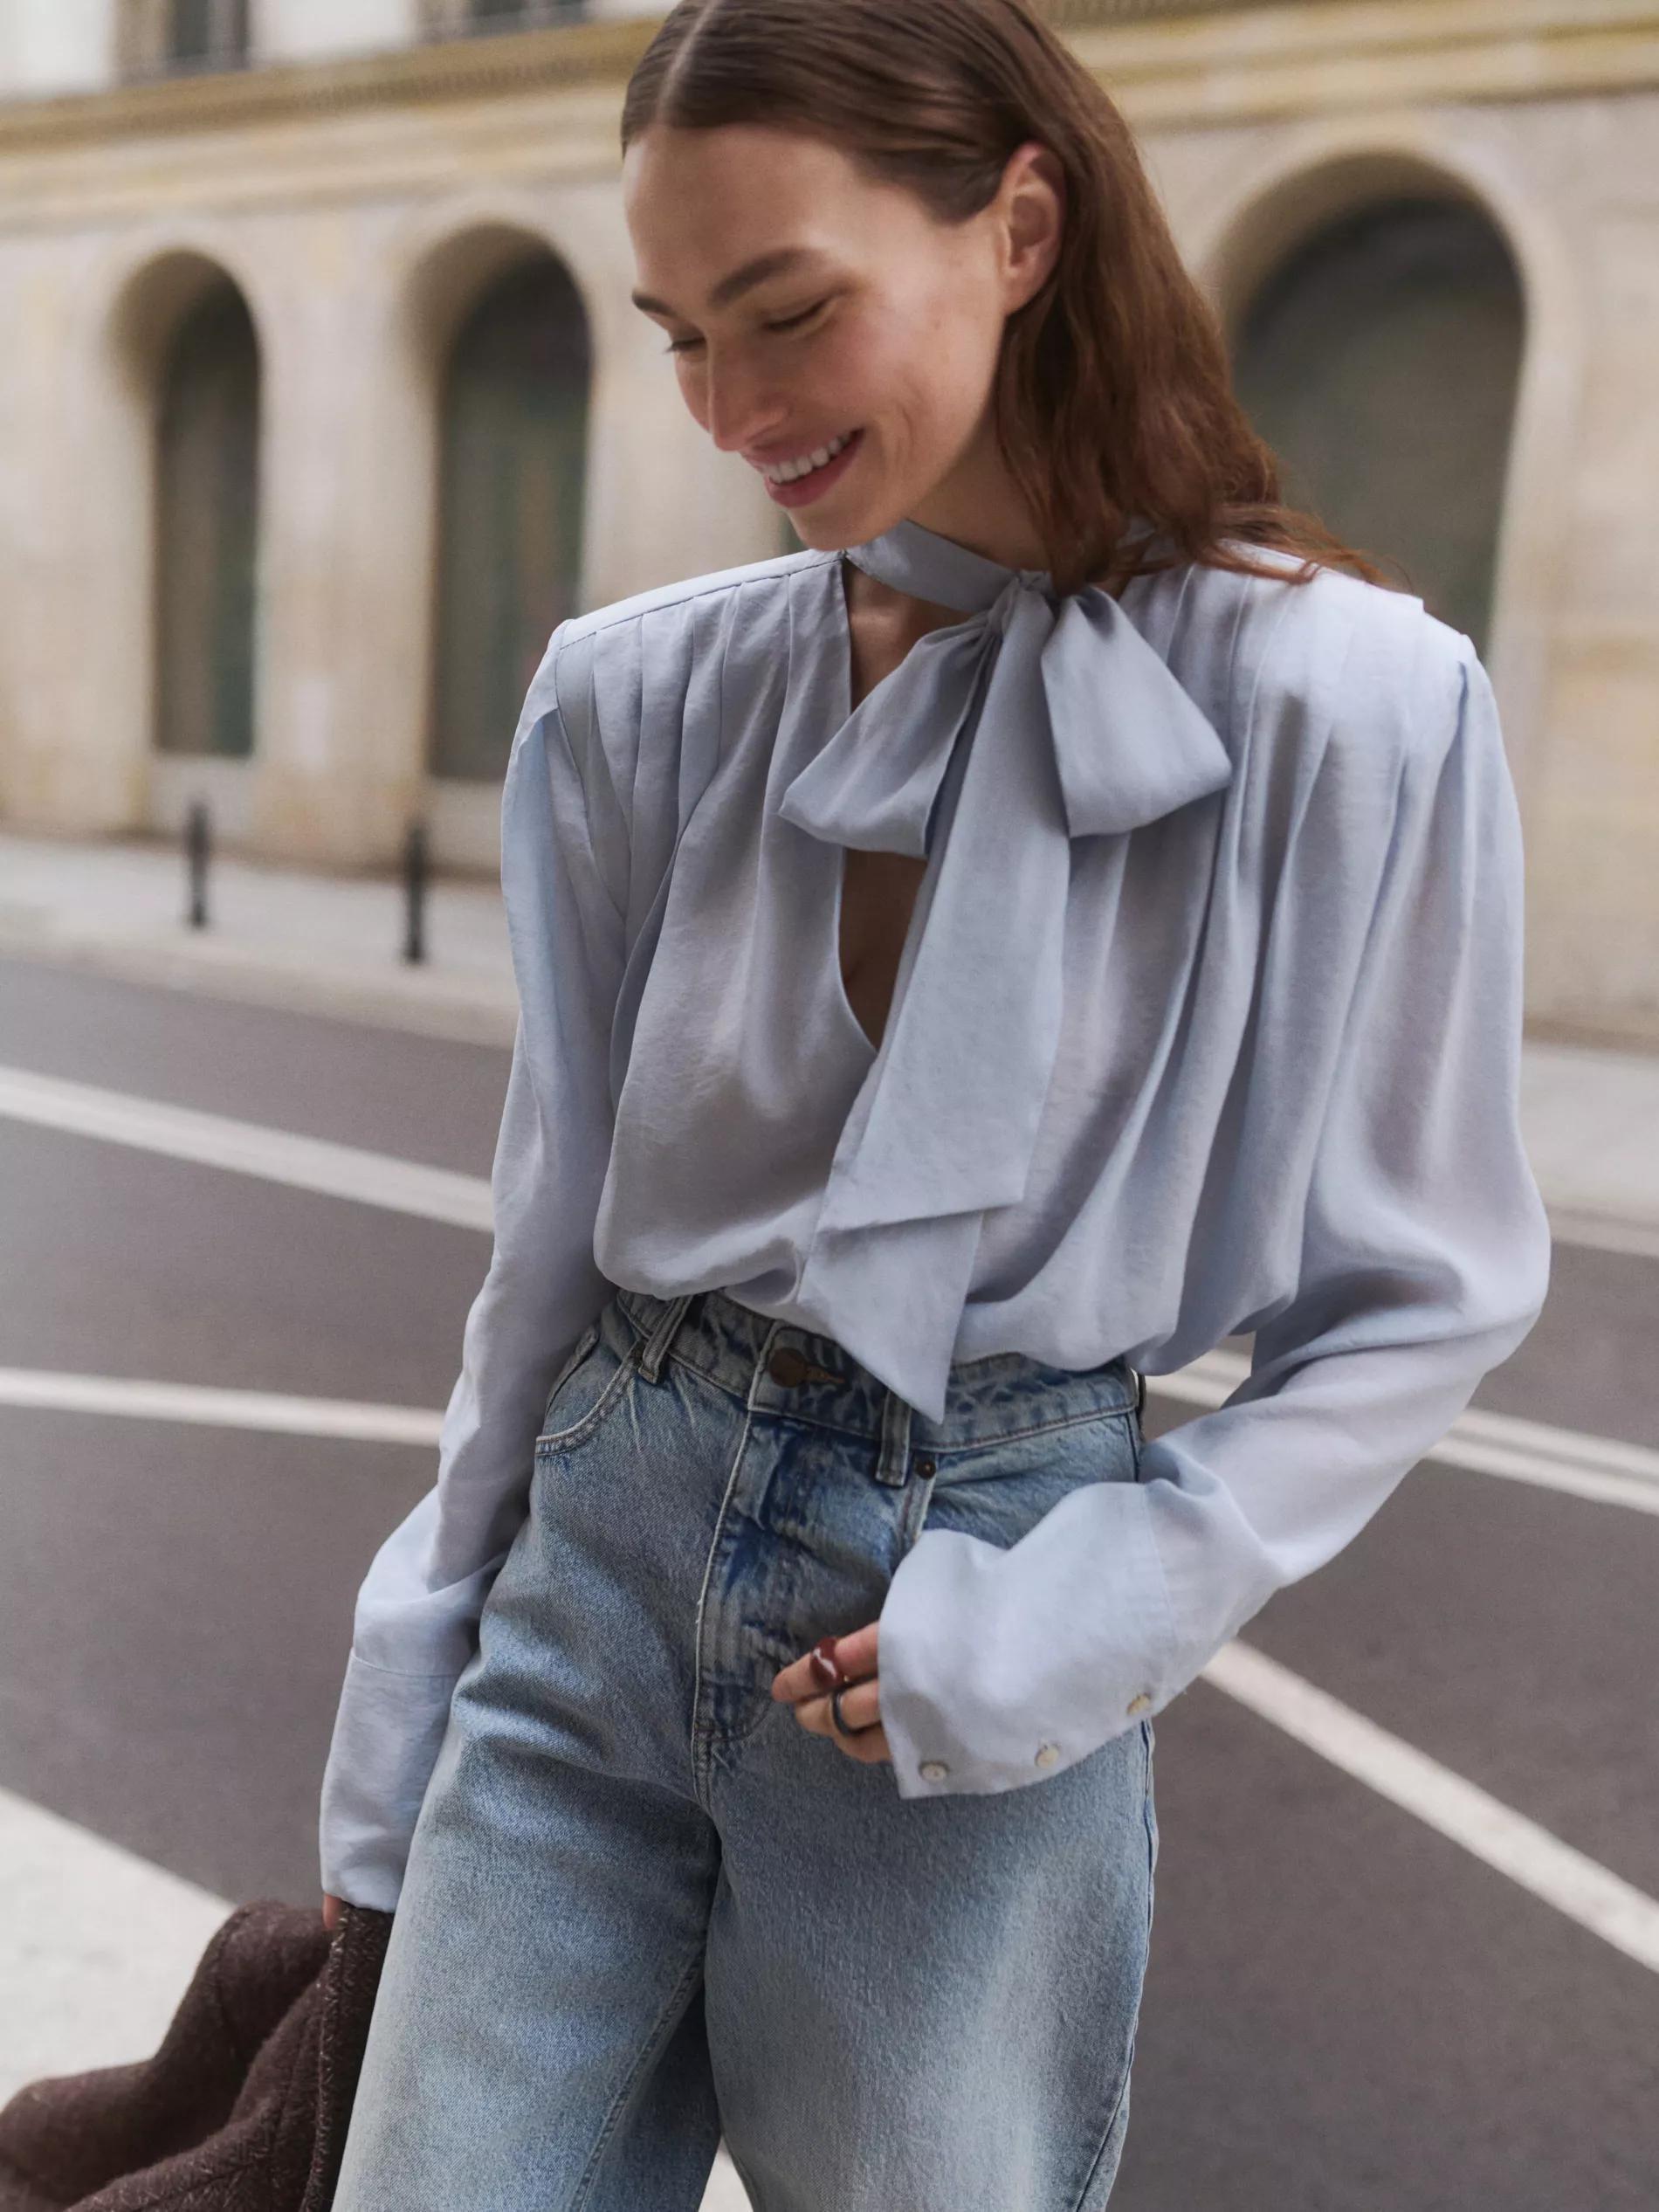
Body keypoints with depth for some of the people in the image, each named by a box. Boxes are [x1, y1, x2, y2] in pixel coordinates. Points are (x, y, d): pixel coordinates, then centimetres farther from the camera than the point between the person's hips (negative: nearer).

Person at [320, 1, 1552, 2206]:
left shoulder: (1346, 703, -11)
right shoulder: (644, 697, -2)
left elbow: (1418, 1297, -2)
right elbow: (553, 1230, 6)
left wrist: (1080, 1624, -12)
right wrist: (413, 1685, 10)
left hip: (967, 1645, -2)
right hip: (604, 1547, 3)